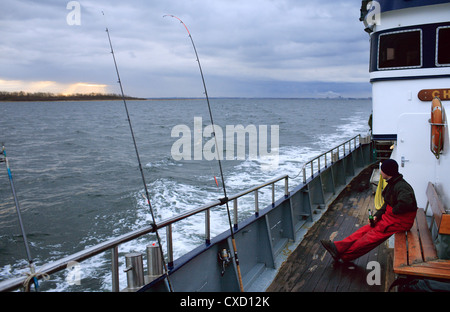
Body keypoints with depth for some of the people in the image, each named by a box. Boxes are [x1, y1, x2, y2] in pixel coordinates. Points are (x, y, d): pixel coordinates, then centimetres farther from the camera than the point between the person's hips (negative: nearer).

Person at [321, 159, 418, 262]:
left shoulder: (401, 187, -23)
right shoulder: (392, 184, 10)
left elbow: (405, 202, -43)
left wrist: (394, 211, -23)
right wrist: (377, 216, 2)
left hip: (400, 221, -9)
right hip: (390, 216, 9)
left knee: (374, 235, -13)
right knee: (367, 229, -2)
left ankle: (345, 254, -12)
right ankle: (339, 247, -7)